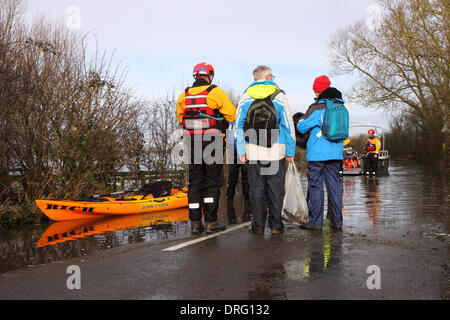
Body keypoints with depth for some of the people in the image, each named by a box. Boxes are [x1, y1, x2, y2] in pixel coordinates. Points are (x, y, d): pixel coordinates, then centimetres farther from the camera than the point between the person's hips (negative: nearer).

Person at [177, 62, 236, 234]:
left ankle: (195, 222, 11)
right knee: (212, 181, 4)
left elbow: (180, 118, 16)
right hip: (212, 142, -4)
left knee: (195, 181, 10)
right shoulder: (216, 92, -6)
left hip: (192, 143, 4)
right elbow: (232, 115, -4)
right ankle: (210, 222, 3)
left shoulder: (184, 95, 6)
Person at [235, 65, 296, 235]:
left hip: (253, 151, 1)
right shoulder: (279, 96, 3)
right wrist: (290, 151, 6)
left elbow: (239, 125, 6)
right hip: (276, 151, -1)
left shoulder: (245, 97, 7)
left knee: (256, 189, 6)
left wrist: (241, 151, 8)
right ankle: (276, 225, 11)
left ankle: (258, 226, 8)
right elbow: (288, 125, 1)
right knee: (275, 189, 7)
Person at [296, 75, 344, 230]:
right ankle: (337, 220, 15)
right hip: (336, 152, 6)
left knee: (315, 186, 0)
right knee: (334, 184, 11)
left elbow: (301, 127, -9)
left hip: (317, 153, -6)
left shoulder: (317, 108, -11)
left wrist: (301, 119, 12)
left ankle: (315, 221, 2)